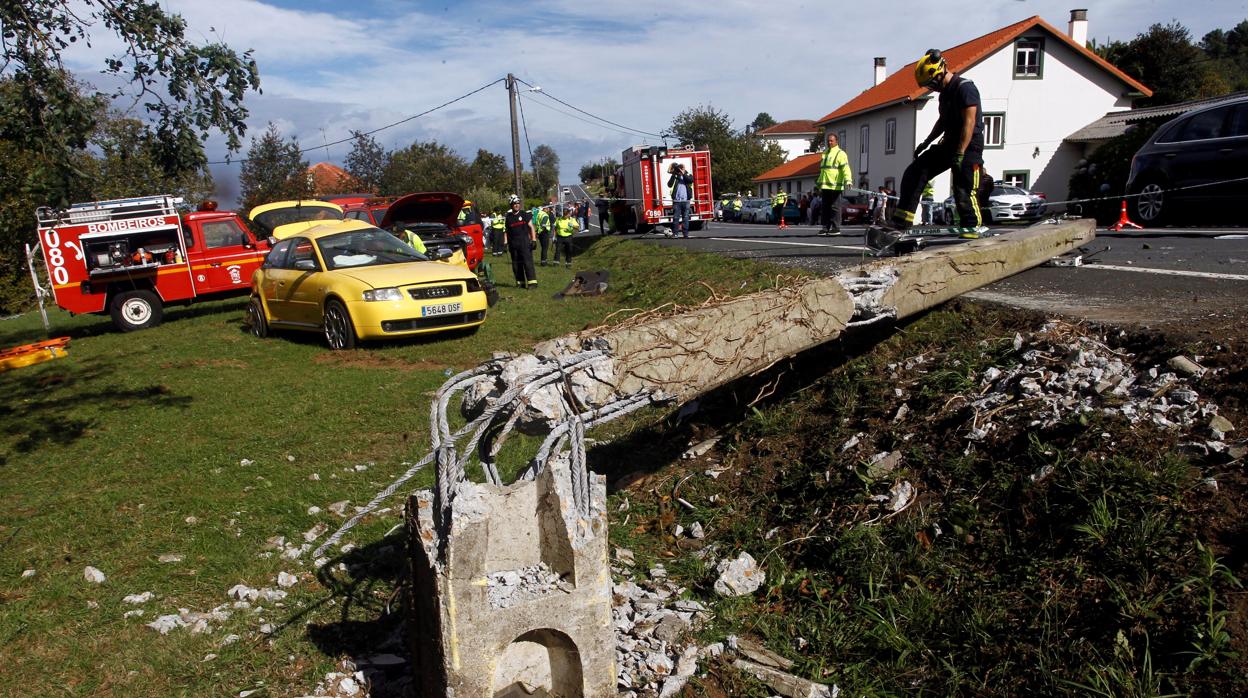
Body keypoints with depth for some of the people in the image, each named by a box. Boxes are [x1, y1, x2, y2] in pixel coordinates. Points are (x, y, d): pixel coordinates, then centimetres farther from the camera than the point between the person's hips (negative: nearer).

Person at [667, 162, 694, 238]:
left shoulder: (688, 176, 11)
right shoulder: (675, 177, 10)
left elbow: (691, 180, -12)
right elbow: (669, 185, -5)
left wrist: (683, 173, -15)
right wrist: (673, 175, -10)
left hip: (686, 201, 0)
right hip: (676, 201, 0)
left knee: (685, 217, 3)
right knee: (675, 217, -3)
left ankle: (685, 233, 6)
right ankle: (675, 233, 0)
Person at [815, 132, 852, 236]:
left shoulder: (840, 154, -2)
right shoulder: (825, 153, 21)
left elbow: (845, 168, -14)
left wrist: (847, 180, -28)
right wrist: (818, 183, 32)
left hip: (835, 186, -7)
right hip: (825, 186, 7)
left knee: (835, 207, -4)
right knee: (824, 207, 7)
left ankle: (836, 228, -1)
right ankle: (825, 227, 12)